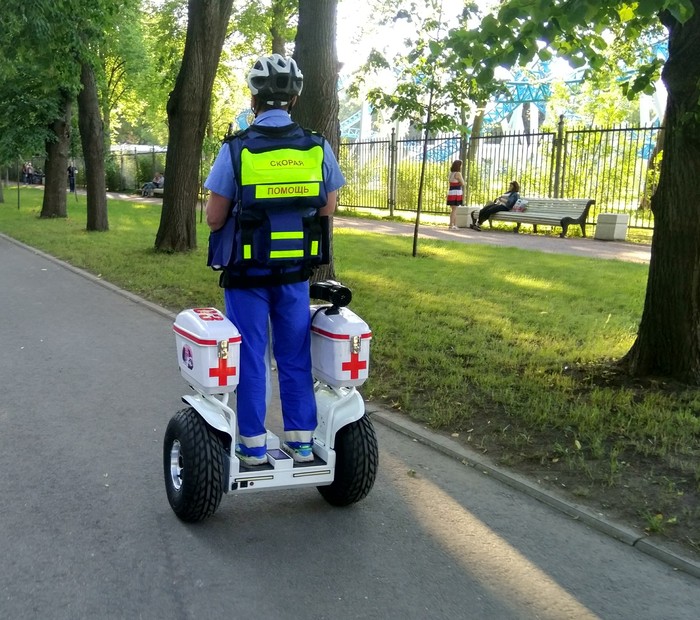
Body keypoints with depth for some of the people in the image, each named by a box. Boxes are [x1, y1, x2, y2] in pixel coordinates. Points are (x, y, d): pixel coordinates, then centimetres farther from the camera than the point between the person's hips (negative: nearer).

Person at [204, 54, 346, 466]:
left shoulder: (237, 149, -11)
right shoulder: (318, 148, -3)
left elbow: (215, 218, -9)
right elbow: (328, 208, 8)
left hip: (247, 270, -2)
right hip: (296, 271, 3)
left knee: (251, 356, 7)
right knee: (296, 356, 12)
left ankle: (254, 447, 14)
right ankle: (302, 441, 19)